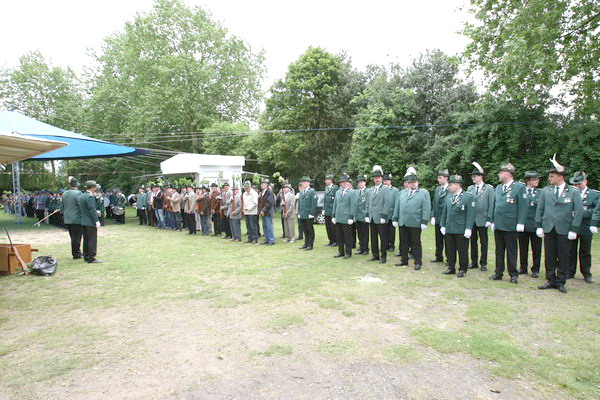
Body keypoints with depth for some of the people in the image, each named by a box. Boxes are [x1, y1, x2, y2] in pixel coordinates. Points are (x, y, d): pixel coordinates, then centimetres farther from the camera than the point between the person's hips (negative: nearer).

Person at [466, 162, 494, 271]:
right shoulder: (470, 188, 8)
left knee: (483, 242, 5)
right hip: (471, 220, 4)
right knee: (473, 241, 10)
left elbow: (491, 205, -5)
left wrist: (489, 219, -10)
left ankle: (483, 263, 15)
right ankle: (474, 262, 20)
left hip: (482, 220, -3)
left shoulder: (489, 188, -2)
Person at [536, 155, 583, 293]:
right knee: (549, 257, 8)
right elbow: (540, 209, 8)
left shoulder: (574, 192, -1)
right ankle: (551, 280, 18)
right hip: (548, 229, 2)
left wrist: (573, 230, -8)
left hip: (564, 230, -2)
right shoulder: (546, 191, 6)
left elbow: (579, 212, -2)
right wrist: (539, 226, 2)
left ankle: (561, 282, 16)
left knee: (563, 257, 5)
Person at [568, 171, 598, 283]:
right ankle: (570, 272, 18)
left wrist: (581, 214, -17)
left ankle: (586, 274, 20)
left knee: (585, 252, 9)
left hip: (586, 227, -1)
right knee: (571, 251, 7)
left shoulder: (595, 194, 2)